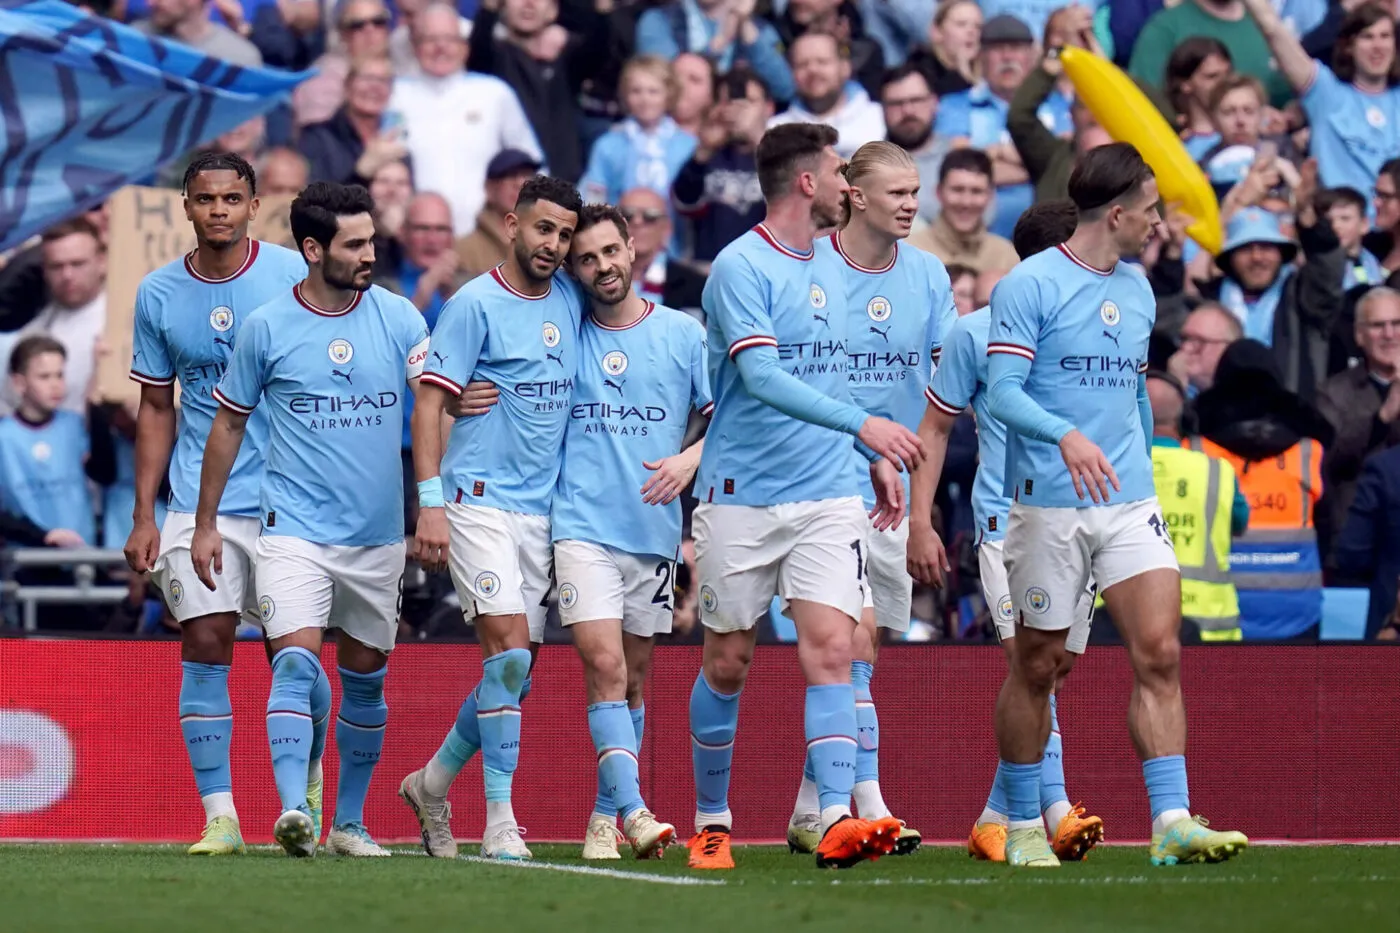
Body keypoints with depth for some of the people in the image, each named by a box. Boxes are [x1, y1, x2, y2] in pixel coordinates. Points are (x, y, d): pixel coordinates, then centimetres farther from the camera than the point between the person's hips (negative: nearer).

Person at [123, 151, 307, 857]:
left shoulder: (294, 276, -3)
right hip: (197, 502, 2)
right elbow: (157, 409, 12)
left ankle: (308, 777, 25)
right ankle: (219, 816, -5)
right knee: (204, 645, -7)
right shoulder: (158, 295, 5)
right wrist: (143, 516, 7)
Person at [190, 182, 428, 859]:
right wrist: (205, 522, 9)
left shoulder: (396, 317, 2)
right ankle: (293, 811, -28)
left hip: (377, 535, 3)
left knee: (365, 678, 10)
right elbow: (228, 423, 8)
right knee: (296, 661, -19)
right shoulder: (267, 328, -2)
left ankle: (349, 821, 22)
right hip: (295, 527, -3)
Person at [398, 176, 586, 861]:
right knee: (509, 648, -16)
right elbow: (428, 403, -9)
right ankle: (500, 823, -13)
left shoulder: (570, 301, 11)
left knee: (516, 667, 8)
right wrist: (430, 503, -17)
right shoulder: (476, 304, -7)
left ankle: (433, 782, 28)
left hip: (543, 509, 7)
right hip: (480, 501, -7)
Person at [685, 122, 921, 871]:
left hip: (827, 497, 5)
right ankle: (711, 821, 21)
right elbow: (761, 378, -23)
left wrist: (876, 459, 21)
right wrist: (861, 423, -31)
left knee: (830, 651, -11)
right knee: (728, 663, 6)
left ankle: (836, 822, -19)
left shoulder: (828, 270, 13)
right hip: (742, 496, -5)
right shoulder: (741, 267, -11)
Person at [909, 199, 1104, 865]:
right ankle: (1055, 809, -24)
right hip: (1007, 521, -4)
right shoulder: (975, 333, 0)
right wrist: (919, 521, 0)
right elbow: (935, 428, 6)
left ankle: (996, 821, 13)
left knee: (1053, 674, 4)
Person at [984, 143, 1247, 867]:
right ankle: (1023, 826, 18)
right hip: (1049, 503, -5)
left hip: (1130, 504, 5)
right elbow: (1003, 391, -15)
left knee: (1160, 652, -9)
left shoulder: (1138, 292, 15)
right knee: (1037, 667, 5)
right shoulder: (1030, 285, -7)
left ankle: (1172, 821, -13)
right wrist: (1067, 436, -31)